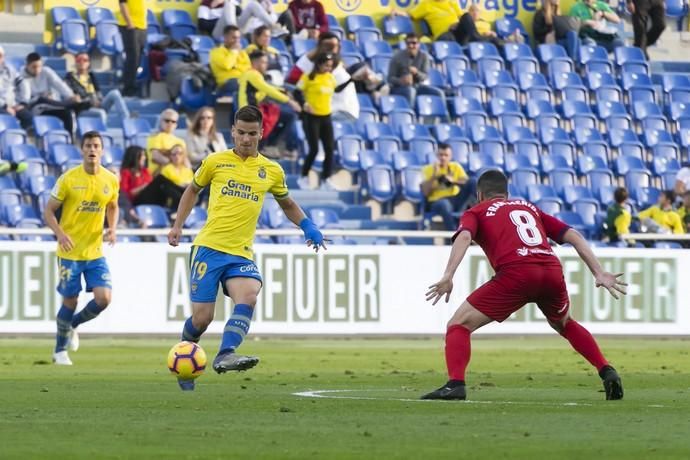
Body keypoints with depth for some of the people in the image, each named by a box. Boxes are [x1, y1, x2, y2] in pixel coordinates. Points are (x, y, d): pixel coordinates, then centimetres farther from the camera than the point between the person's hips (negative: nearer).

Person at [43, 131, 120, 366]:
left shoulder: (111, 180, 0)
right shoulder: (68, 179, -11)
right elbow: (49, 211, -6)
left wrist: (112, 228, -1)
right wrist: (60, 233, -23)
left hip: (95, 252, 3)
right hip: (70, 252, -3)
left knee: (103, 298, -9)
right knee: (70, 302, 2)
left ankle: (72, 325, 22)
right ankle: (60, 351, 22)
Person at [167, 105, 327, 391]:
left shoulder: (272, 171, 10)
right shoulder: (215, 162, 6)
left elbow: (287, 204, 25)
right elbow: (193, 190, 23)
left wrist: (308, 227, 7)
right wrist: (177, 225, 15)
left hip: (241, 254, 1)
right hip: (208, 248, -1)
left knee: (249, 295, -31)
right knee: (202, 318, -5)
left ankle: (225, 355, -39)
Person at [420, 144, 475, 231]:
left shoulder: (456, 167, 15)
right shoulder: (428, 169, 7)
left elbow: (467, 182, 0)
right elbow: (425, 192, -3)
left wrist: (453, 181, -16)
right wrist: (434, 176, -12)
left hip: (455, 200, 3)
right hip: (437, 202, -3)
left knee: (473, 182, -21)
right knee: (444, 204, -43)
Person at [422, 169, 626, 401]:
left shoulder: (477, 212, 22)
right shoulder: (531, 209, 34)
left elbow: (464, 236, -1)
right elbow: (573, 236, 24)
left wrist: (448, 276, -13)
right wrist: (599, 273, 20)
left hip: (515, 272, -5)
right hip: (552, 271, 5)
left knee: (459, 325, 6)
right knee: (565, 324, 35)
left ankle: (455, 384, -16)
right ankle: (607, 372, 22)